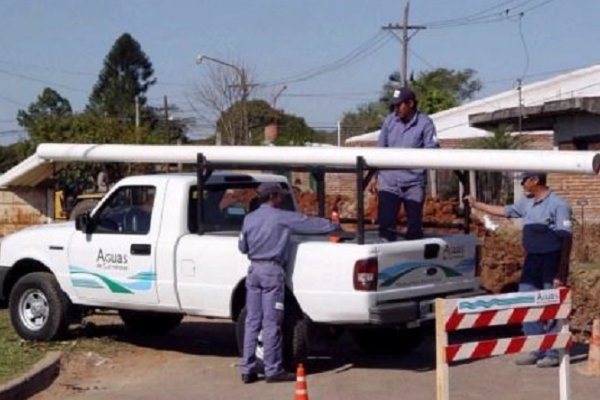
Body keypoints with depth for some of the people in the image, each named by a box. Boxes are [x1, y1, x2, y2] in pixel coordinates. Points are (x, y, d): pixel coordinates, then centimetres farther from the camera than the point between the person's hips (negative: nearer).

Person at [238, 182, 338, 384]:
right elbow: (311, 223, -2)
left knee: (252, 321, 8)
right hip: (272, 270, -6)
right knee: (271, 323, -2)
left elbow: (242, 247, 14)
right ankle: (273, 370, 2)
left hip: (254, 269, 6)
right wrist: (334, 226, 13)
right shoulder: (283, 218, -7)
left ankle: (247, 370, 9)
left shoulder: (249, 219, 8)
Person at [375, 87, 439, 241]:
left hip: (414, 182, -2)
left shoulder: (425, 123, -5)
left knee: (414, 225, 6)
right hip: (389, 181, 2)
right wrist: (375, 176, 10)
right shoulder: (390, 121, 7)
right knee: (386, 223, -1)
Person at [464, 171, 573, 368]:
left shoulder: (558, 205, -14)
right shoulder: (527, 202, 9)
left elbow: (566, 238, -16)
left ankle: (553, 353, 6)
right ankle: (536, 350, 20)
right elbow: (505, 211, 25)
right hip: (532, 260, 8)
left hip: (552, 261, -8)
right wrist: (476, 204, 28)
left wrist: (562, 271, -20)